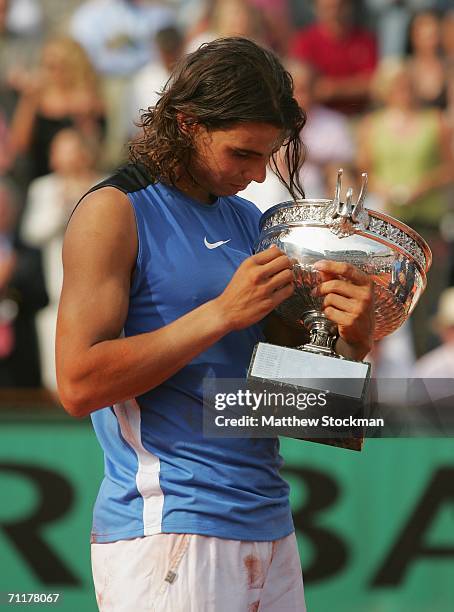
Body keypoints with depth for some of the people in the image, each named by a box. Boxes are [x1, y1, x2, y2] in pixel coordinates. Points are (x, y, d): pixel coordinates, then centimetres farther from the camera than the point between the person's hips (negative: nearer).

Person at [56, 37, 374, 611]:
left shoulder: (248, 222, 16)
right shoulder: (115, 212, -6)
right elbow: (79, 384, -16)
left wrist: (352, 335, -6)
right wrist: (223, 312, -17)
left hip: (269, 526, 7)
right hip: (168, 531, -7)